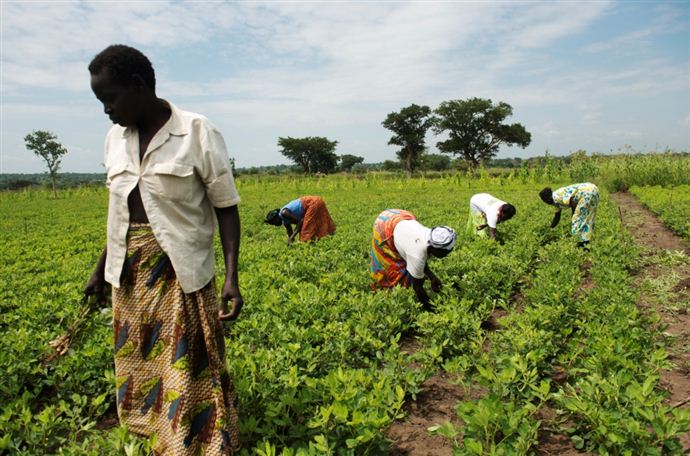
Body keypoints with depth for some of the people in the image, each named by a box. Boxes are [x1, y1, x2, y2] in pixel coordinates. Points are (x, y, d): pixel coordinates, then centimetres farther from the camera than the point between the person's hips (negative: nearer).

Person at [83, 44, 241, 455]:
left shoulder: (198, 134, -12)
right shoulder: (116, 138, 6)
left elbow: (226, 208, -10)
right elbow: (121, 209, 15)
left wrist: (232, 276, -18)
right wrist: (102, 268, 17)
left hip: (181, 272, -6)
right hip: (130, 274, 6)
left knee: (188, 370, 1)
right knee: (140, 364, 17)